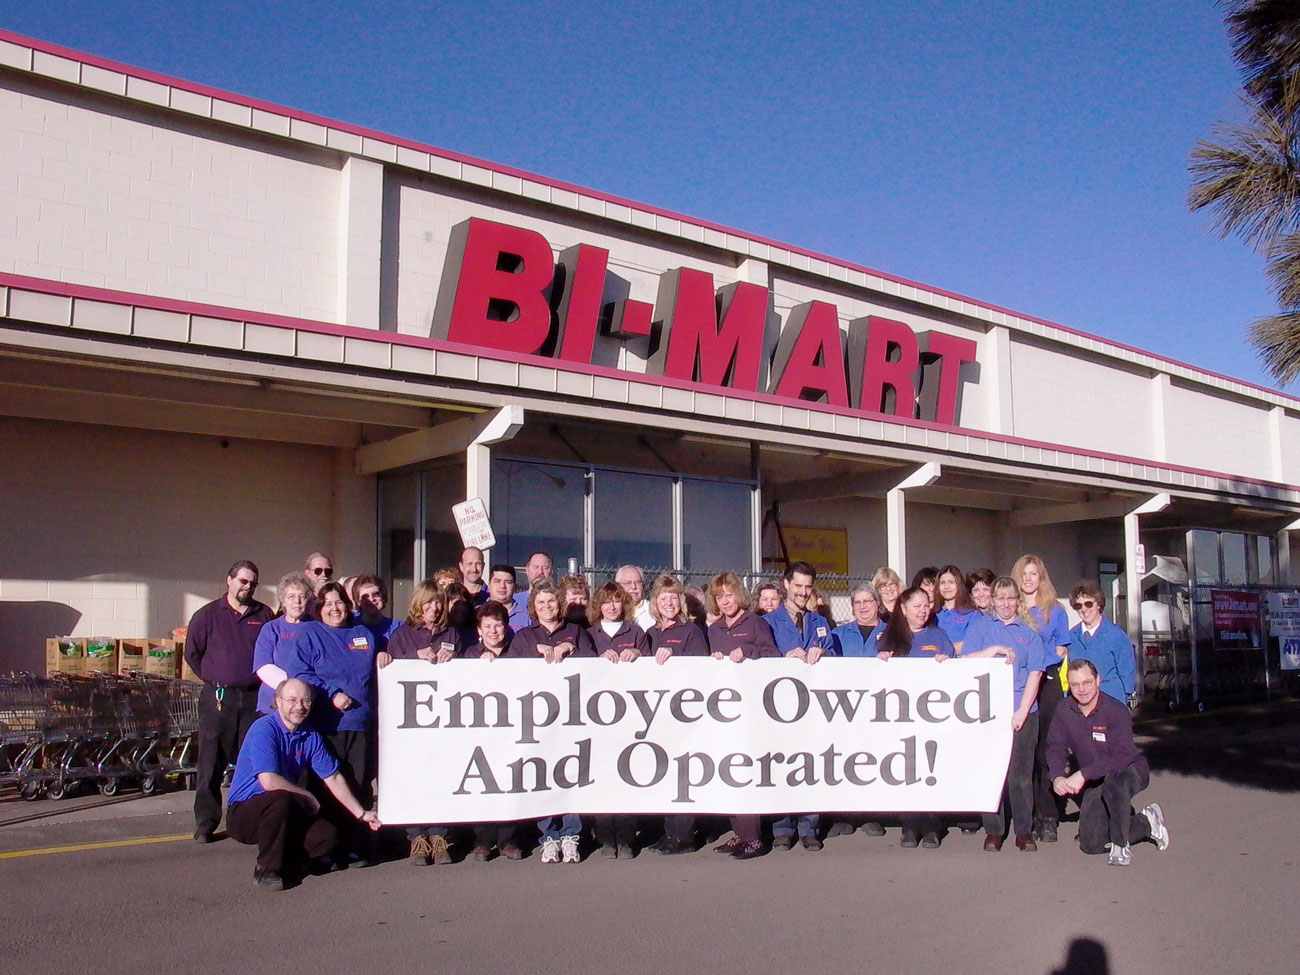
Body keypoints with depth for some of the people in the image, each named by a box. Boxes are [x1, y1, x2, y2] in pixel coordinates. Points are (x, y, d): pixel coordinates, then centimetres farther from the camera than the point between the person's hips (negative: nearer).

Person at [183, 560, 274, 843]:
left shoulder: (264, 616, 9)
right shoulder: (207, 614, 4)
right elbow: (192, 653, 7)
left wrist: (261, 681, 7)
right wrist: (214, 679, 7)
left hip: (255, 698, 2)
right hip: (218, 699, -1)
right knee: (211, 763, 0)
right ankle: (205, 823, 8)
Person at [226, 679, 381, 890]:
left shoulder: (311, 736, 4)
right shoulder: (264, 729, -18)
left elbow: (333, 778, 10)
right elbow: (269, 782, -27)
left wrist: (361, 814, 9)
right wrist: (308, 797, -13)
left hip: (285, 815, 6)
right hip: (244, 813, -6)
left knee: (328, 836, -16)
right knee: (280, 800, -36)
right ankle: (266, 870, -16)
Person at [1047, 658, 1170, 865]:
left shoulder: (1116, 711, -24)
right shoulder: (1064, 712, -9)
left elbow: (1121, 757, -31)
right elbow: (1055, 748, -5)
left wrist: (1083, 775, -37)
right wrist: (1057, 777, -25)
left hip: (1130, 769, -5)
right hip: (1095, 782, 5)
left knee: (1114, 782, -43)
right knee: (1090, 844, -2)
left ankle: (1121, 846, -20)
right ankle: (1147, 823, 22)